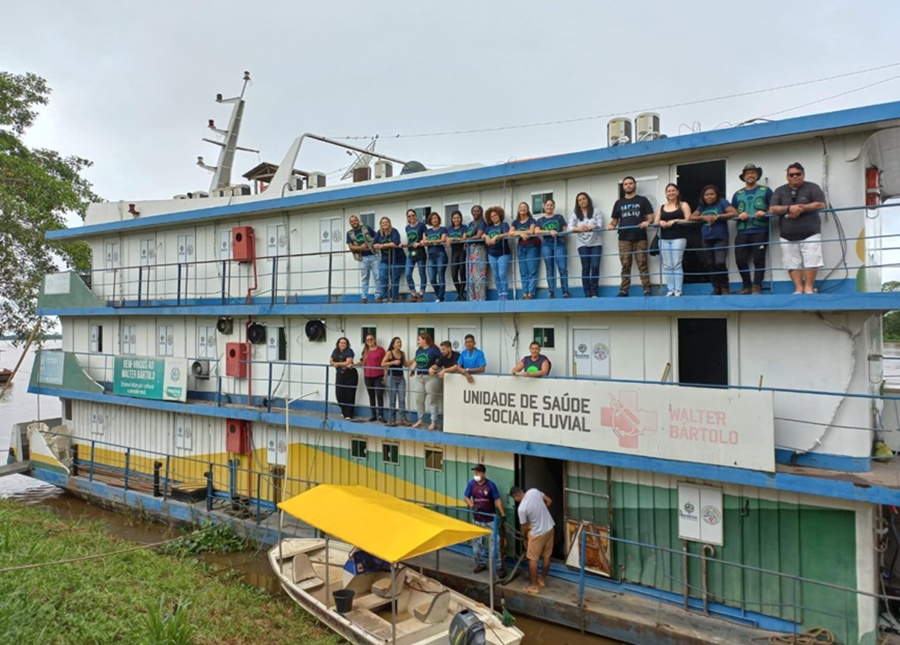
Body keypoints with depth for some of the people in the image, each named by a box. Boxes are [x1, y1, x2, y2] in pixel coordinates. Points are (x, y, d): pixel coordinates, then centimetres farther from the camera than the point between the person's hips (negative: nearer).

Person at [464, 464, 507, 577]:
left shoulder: (491, 485, -13)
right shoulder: (471, 484, -5)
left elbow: (498, 500, -9)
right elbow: (466, 497, 3)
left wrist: (503, 515, -14)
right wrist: (472, 506, -16)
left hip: (490, 520, -3)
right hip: (477, 519, 4)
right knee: (477, 543, 14)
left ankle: (499, 567, 6)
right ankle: (481, 563, 31)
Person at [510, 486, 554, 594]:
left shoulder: (522, 508, -21)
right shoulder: (534, 491, -8)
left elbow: (524, 527, -7)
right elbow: (549, 501, 6)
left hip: (538, 533, -7)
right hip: (550, 528, 7)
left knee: (532, 559, 8)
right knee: (546, 556, 20)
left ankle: (534, 586, 15)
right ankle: (543, 579, 36)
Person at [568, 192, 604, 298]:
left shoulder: (596, 211, 7)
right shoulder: (574, 214, 9)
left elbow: (600, 225, -5)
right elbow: (570, 227, -6)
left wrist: (592, 227, -28)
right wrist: (578, 228, -28)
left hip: (596, 243, 0)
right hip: (582, 244, 0)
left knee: (595, 266, -8)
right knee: (585, 267, -3)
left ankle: (594, 293, -2)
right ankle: (587, 293, 0)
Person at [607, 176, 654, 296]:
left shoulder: (642, 200, 10)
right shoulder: (619, 203, 17)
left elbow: (650, 216, 4)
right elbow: (615, 219, 18)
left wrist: (647, 222, -18)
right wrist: (612, 225, -5)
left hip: (640, 238, -2)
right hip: (624, 239, 2)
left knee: (642, 264, -3)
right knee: (625, 265, 2)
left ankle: (647, 289, -3)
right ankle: (623, 290, 3)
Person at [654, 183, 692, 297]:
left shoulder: (683, 205, 8)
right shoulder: (661, 207, 19)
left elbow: (688, 220, -3)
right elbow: (656, 222, 12)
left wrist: (675, 221, -16)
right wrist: (660, 222, -10)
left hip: (678, 238, -4)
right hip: (664, 239, 4)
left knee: (677, 264, -10)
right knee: (667, 265, 0)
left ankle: (678, 291, -9)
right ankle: (670, 290, 2)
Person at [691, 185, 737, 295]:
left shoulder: (722, 202, -2)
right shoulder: (702, 206, 13)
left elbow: (734, 213, -12)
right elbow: (691, 217, 8)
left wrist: (718, 216, -18)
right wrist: (703, 217, -9)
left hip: (721, 238, -5)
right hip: (707, 239, 5)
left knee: (720, 263, -17)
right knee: (711, 265, 7)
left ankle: (724, 287, 1)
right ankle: (716, 287, 18)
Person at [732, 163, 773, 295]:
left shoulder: (766, 191, 9)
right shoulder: (737, 194, 18)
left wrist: (764, 213, -16)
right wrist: (739, 215, -5)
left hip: (760, 231, -3)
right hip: (742, 232, 3)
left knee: (758, 259, -5)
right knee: (740, 259, -3)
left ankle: (757, 287, -2)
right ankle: (747, 286, 9)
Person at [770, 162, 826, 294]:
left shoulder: (812, 188, 5)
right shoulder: (780, 191, 11)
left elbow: (820, 205, -6)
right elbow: (772, 209, 0)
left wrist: (802, 207, -14)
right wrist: (789, 208, -15)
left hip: (810, 233, -2)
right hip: (788, 236, 2)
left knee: (811, 262, -8)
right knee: (793, 264, -1)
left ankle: (809, 288, -1)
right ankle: (799, 288, 2)